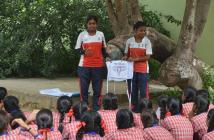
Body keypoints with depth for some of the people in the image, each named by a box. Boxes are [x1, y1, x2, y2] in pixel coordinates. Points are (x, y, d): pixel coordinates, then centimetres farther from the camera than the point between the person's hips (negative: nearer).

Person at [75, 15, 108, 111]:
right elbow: (77, 49, 2)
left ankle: (96, 110, 9)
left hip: (98, 66, 2)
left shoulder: (101, 34, 7)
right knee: (84, 89, 1)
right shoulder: (82, 35, 1)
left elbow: (103, 49, 14)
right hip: (84, 66, -1)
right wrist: (84, 52, -19)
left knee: (97, 89, 3)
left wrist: (107, 57, -5)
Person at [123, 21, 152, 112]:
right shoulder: (129, 41, 2)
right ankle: (134, 110, 16)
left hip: (143, 70, -2)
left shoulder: (147, 41, -5)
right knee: (132, 91, 8)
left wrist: (135, 59, -20)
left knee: (143, 91, -3)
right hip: (131, 69, 3)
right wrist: (125, 58, -11)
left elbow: (147, 57, -11)